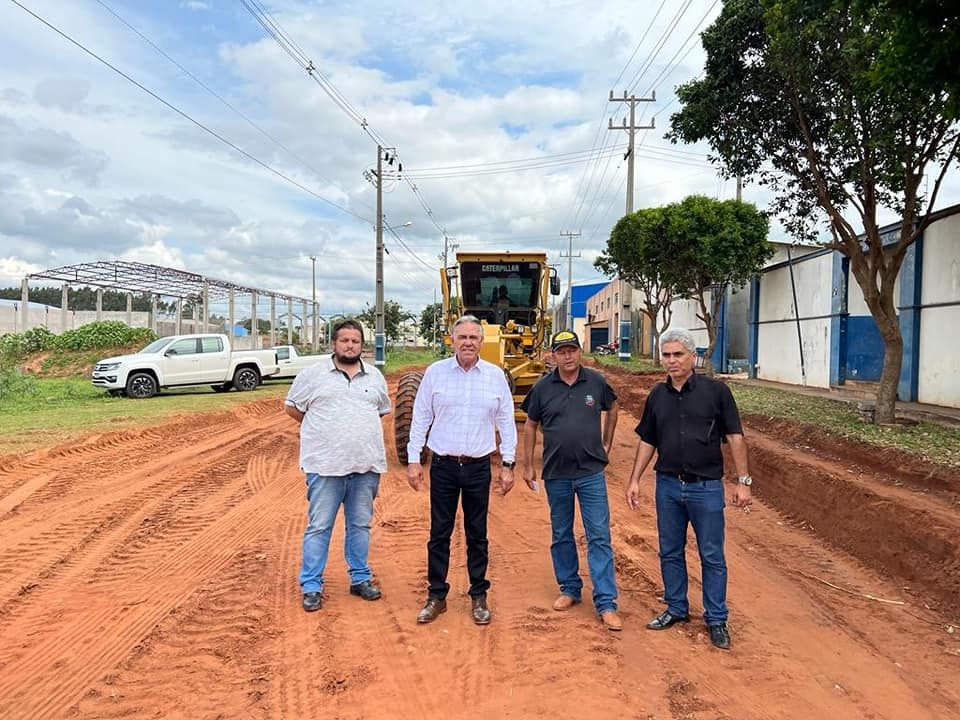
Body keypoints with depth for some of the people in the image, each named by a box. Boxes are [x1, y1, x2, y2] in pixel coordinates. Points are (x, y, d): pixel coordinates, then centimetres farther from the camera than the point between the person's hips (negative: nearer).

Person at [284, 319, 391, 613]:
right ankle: (311, 586, 12)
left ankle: (360, 578, 26)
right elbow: (292, 407, 7)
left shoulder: (375, 376, 10)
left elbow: (382, 409, 23)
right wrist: (320, 427, 7)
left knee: (360, 524, 13)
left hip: (366, 465, 3)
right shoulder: (313, 374, 0)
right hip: (325, 465, -3)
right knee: (319, 526, 2)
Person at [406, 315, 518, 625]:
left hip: (478, 468, 0)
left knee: (477, 535, 11)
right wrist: (413, 459, -1)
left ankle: (479, 596, 25)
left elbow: (506, 423, 6)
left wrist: (508, 463, 2)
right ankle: (436, 596, 21)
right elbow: (420, 419, 3)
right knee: (439, 533, 7)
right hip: (443, 466, 0)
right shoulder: (435, 372, -1)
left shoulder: (495, 376, 1)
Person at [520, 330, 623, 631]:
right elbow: (530, 425, 6)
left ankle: (606, 603, 4)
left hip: (592, 472, -1)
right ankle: (569, 589, 31)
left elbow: (612, 408, 17)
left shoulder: (596, 382, -3)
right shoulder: (543, 387, -3)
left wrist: (606, 444, 14)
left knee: (599, 537, -2)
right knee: (561, 535, 13)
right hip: (556, 474, 1)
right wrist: (527, 465, 6)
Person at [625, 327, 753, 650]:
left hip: (706, 487, -4)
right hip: (668, 486, 4)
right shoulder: (657, 395, 5)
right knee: (670, 552, 14)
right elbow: (647, 441, 12)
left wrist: (743, 481, -9)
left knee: (712, 557, 7)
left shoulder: (716, 390, -7)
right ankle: (676, 609, 31)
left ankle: (716, 619, 21)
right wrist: (634, 480, 9)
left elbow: (735, 437, -5)